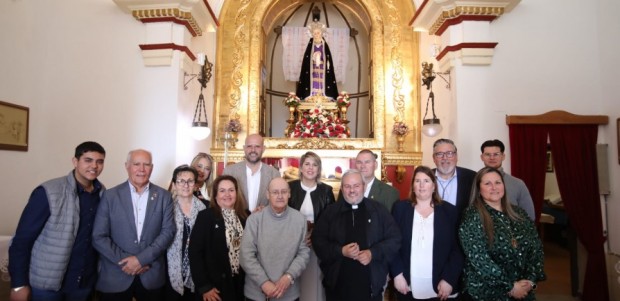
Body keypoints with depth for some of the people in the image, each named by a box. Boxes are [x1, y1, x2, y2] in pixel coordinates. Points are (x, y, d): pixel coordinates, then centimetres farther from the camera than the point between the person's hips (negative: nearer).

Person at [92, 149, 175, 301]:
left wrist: (142, 259, -13)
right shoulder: (110, 196, -2)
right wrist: (125, 260, -11)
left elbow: (168, 231, -5)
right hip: (115, 277, 0)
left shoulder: (164, 196, 0)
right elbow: (99, 237, -4)